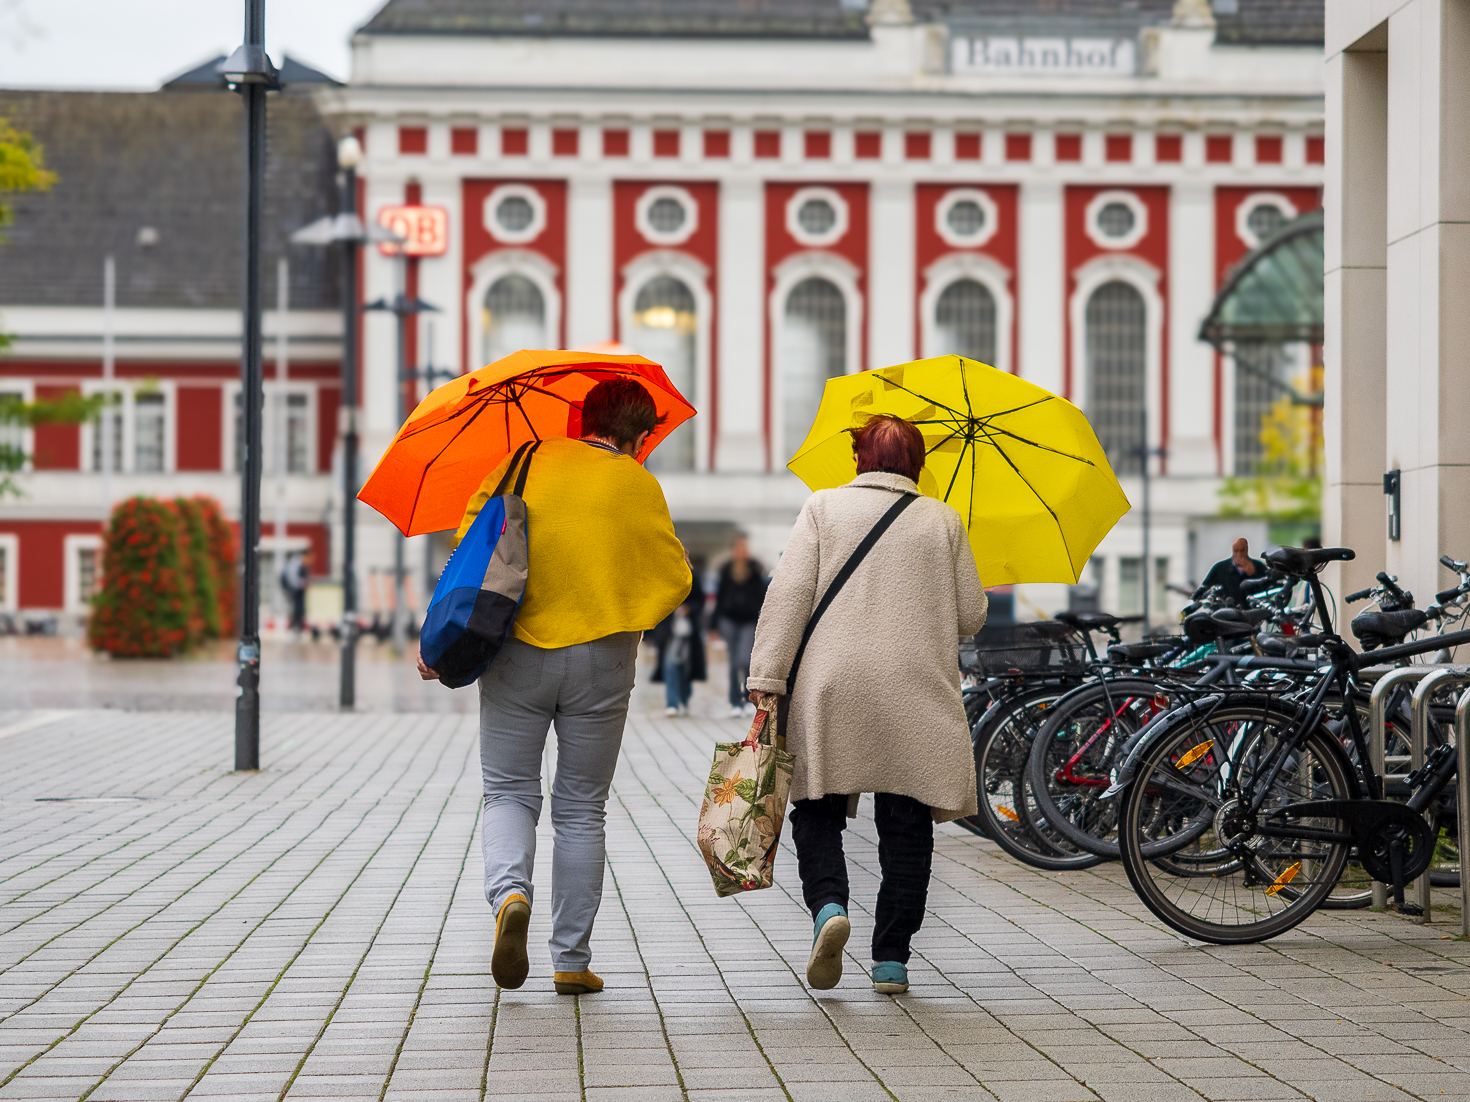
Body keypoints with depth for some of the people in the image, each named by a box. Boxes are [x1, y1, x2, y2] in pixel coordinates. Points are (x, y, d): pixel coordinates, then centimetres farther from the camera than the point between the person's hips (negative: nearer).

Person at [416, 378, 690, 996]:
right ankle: (572, 961, 8)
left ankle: (509, 894, -19)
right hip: (601, 662, 0)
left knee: (510, 791, 11)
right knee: (581, 810, 9)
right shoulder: (639, 486, 2)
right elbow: (676, 581, 5)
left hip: (517, 651, 0)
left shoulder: (527, 464, 5)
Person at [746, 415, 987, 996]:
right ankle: (892, 959, 5)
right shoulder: (944, 521, 7)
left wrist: (766, 675, -5)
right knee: (906, 827, 7)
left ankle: (828, 904, -18)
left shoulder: (824, 507, 4)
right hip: (916, 698, 1)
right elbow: (971, 616, 9)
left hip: (829, 692, -1)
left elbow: (789, 592, -5)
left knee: (817, 813, 9)